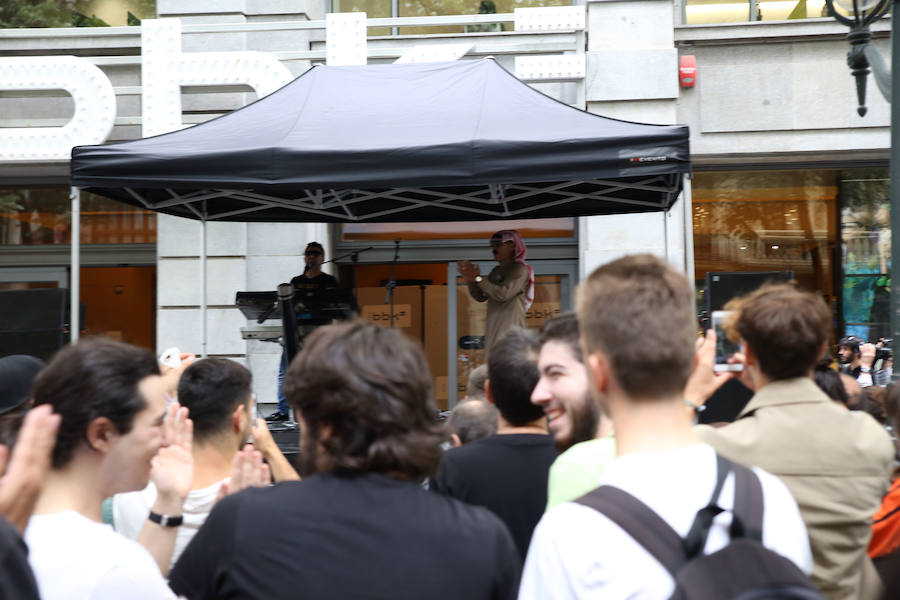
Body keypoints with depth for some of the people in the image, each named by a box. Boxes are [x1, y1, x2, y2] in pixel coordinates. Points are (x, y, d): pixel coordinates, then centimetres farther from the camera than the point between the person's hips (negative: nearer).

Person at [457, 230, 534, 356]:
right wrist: (469, 280, 0)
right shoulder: (496, 271, 18)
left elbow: (503, 294, -18)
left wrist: (478, 278, -15)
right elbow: (481, 297, 17)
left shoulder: (520, 269, -6)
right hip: (493, 329, 8)